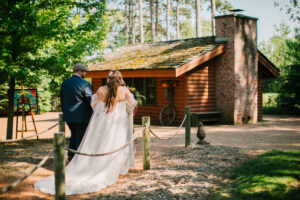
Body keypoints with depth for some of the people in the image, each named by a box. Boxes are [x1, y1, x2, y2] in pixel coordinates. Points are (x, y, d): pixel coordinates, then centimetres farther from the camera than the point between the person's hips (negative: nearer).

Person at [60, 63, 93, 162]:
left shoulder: (64, 83, 5)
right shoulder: (84, 84, -15)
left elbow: (62, 100, 11)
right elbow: (91, 101, -12)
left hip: (68, 116, 6)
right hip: (82, 117, -6)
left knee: (74, 135, 23)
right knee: (81, 137, 7)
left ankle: (70, 155, 23)